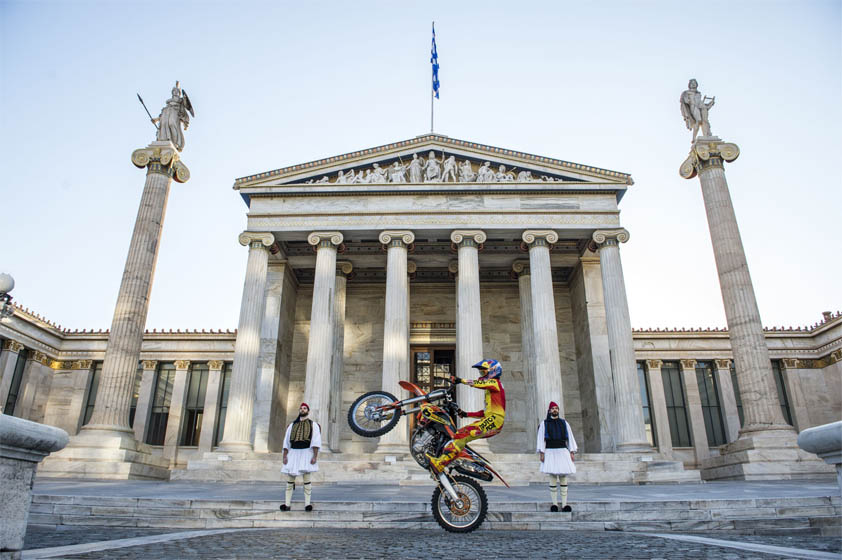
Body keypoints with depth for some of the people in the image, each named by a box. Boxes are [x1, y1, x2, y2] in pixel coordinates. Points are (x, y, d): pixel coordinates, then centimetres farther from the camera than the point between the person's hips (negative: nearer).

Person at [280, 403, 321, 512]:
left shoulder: (313, 425, 4)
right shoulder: (292, 425, 13)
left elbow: (316, 441, -5)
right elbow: (286, 442, 10)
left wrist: (315, 456, -15)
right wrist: (285, 456, -1)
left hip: (306, 453, -3)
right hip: (293, 453, 3)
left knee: (306, 480, -6)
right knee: (290, 480, 0)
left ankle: (307, 504, -6)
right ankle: (287, 504, 3)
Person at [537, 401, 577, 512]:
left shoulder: (564, 422, 13)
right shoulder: (544, 423, 7)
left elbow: (570, 437, 11)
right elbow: (541, 438, 2)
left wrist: (572, 452, 3)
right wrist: (541, 452, -7)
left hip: (563, 452, 2)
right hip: (550, 452, -2)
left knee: (564, 478, -1)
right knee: (552, 478, -5)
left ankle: (564, 504, 1)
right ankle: (554, 504, 2)